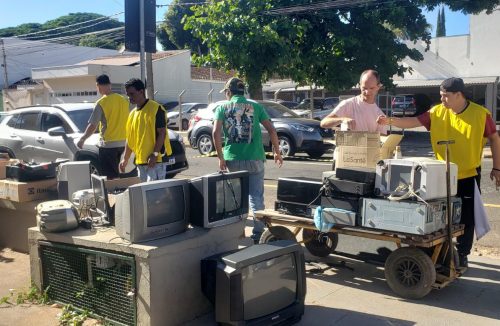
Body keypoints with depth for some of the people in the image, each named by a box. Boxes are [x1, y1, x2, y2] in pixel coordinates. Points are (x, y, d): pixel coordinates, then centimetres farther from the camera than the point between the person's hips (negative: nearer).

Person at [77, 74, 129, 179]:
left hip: (108, 144, -6)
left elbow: (92, 126, -11)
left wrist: (82, 139, 3)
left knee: (111, 177, 0)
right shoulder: (123, 100, 5)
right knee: (118, 175, 17)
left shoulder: (101, 103, -12)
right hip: (123, 143, 6)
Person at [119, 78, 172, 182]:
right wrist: (125, 159, 17)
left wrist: (155, 154, -21)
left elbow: (162, 133, -14)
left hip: (156, 161, -8)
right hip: (140, 161, 8)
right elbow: (130, 138, 20)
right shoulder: (133, 114, 14)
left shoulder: (156, 109, -10)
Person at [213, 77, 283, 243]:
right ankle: (258, 232, 3)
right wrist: (277, 152, 10)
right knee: (256, 196, 7)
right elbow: (271, 130, 0)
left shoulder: (222, 108, 5)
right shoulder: (255, 106, 6)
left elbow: (216, 133, -8)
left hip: (232, 159, 1)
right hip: (254, 159, 0)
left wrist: (221, 157, -3)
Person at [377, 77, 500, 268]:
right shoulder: (437, 113, -6)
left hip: (469, 175, -2)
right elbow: (413, 122, -9)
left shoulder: (480, 114, -10)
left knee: (466, 217, 6)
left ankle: (462, 254, 21)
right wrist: (390, 121, -24)